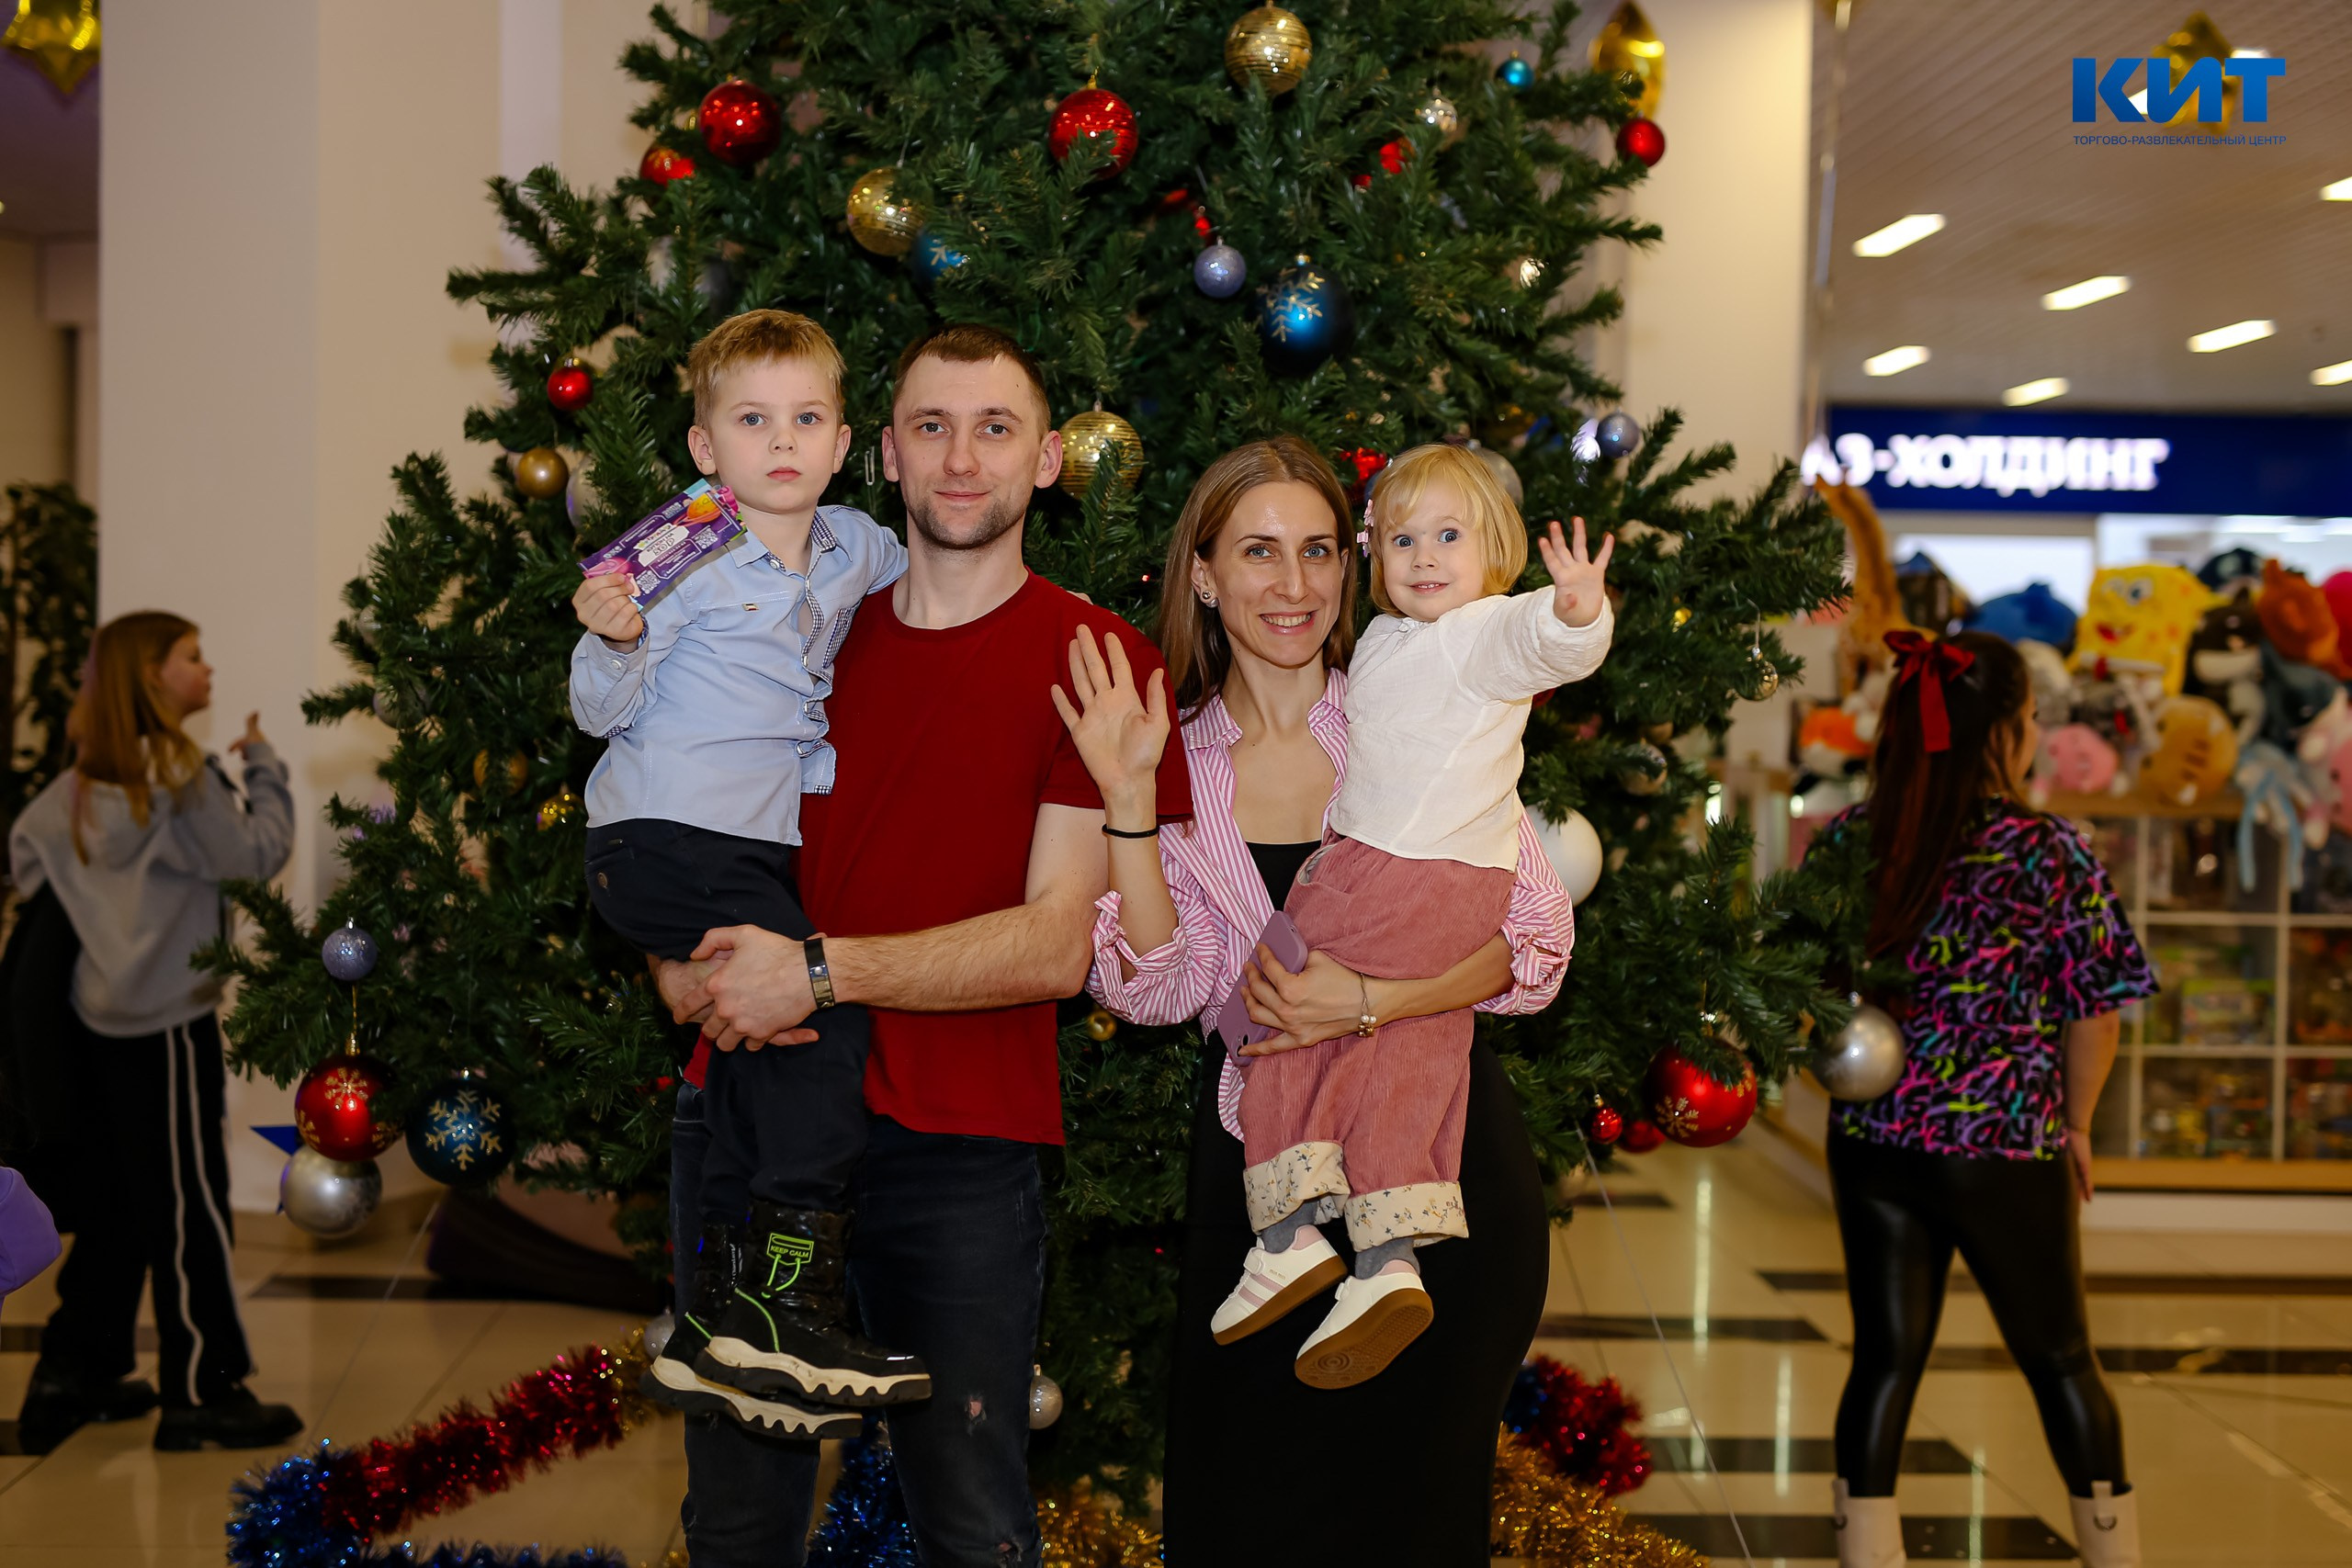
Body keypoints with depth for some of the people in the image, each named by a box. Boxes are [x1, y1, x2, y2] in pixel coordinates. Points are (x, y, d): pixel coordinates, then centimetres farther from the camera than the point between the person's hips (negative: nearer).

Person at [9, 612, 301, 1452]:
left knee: (111, 1203, 16)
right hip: (166, 1022, -8)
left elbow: (21, 848, 9)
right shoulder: (180, 776, -15)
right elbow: (260, 853, -13)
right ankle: (203, 1395, 6)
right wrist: (263, 767, -2)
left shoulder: (83, 781, 8)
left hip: (99, 1017, 8)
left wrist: (81, 901, 12)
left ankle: (74, 1376, 23)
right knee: (190, 1204, -1)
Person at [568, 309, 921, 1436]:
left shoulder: (857, 549, 10)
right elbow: (604, 711, -5)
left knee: (759, 1067, 8)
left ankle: (711, 1338, 20)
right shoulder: (690, 561, -7)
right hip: (661, 834, -7)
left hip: (758, 847, 7)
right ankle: (778, 1308, -17)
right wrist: (612, 639, -23)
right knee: (824, 1010, -21)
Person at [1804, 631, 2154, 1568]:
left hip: (1872, 1142, 3)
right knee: (2058, 1360, 15)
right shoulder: (2047, 853, -12)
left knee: (1886, 1358, 10)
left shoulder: (1845, 841, -2)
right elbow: (2094, 1009, -9)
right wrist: (2076, 1125, 6)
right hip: (2006, 1147, -3)